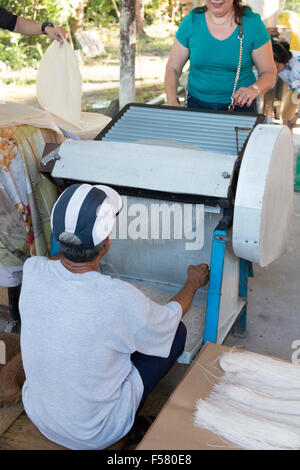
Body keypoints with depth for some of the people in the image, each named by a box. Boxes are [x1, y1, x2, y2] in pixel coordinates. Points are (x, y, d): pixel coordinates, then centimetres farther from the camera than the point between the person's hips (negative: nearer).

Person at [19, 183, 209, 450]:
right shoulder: (120, 299, -32)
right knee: (177, 331, 4)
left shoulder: (32, 271, -20)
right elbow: (172, 316, -8)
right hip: (94, 435, -5)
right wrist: (194, 282, 12)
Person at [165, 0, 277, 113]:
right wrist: (172, 102, -12)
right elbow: (172, 68, 5)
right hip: (196, 105, 1)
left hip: (241, 106, -1)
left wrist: (254, 89, -22)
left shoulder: (252, 23, -4)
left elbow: (269, 72, 0)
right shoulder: (190, 22, -1)